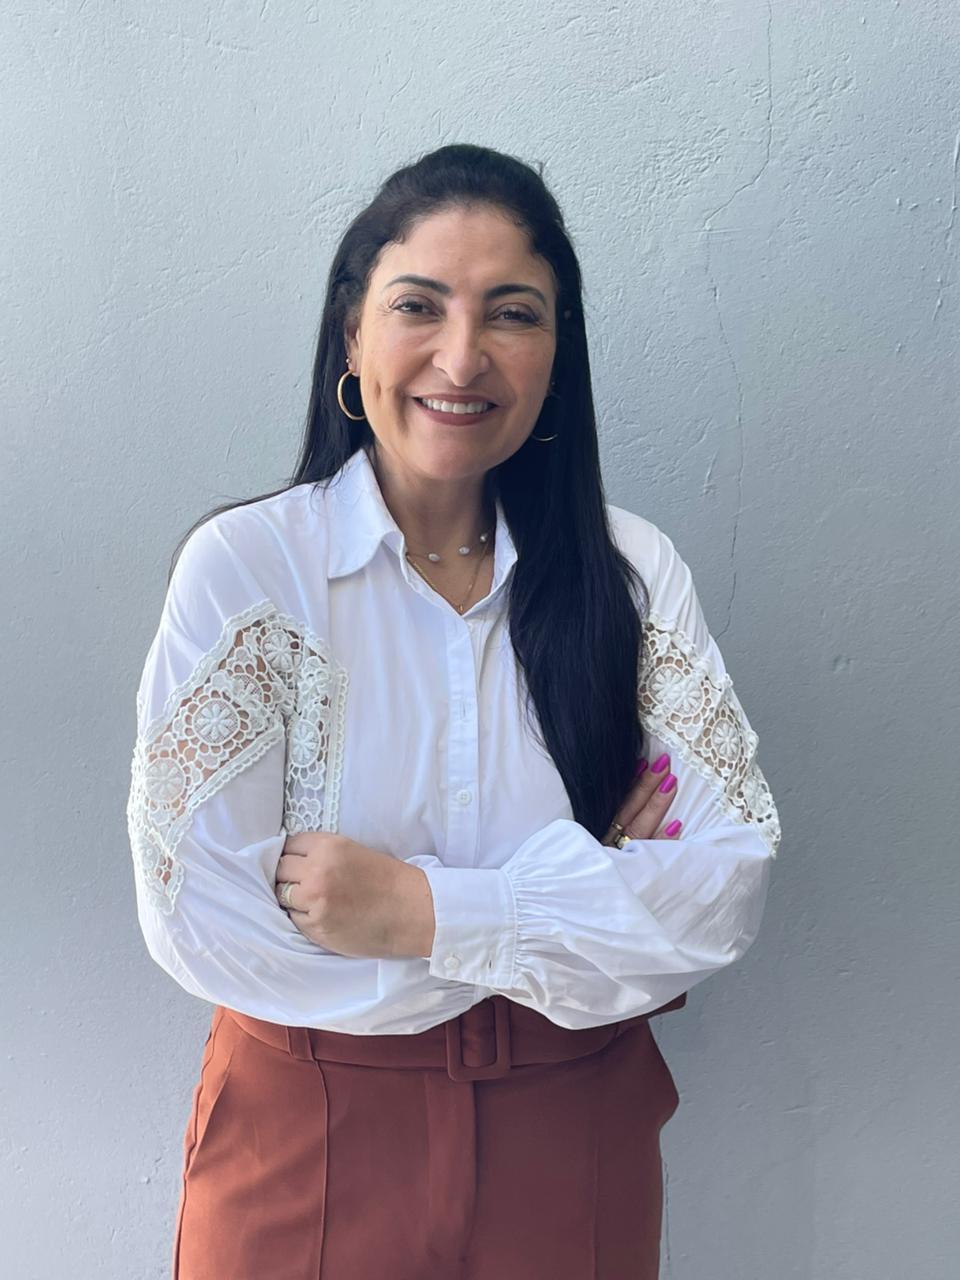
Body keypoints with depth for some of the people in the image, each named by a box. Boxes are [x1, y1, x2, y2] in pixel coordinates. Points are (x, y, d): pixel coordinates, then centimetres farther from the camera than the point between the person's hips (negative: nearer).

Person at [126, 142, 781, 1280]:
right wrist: (598, 892, -18)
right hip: (311, 1137, -2)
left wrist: (427, 913, -23)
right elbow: (198, 918, -20)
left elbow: (732, 881, -11)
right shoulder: (242, 567, -13)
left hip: (572, 1141, 3)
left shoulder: (630, 571, -5)